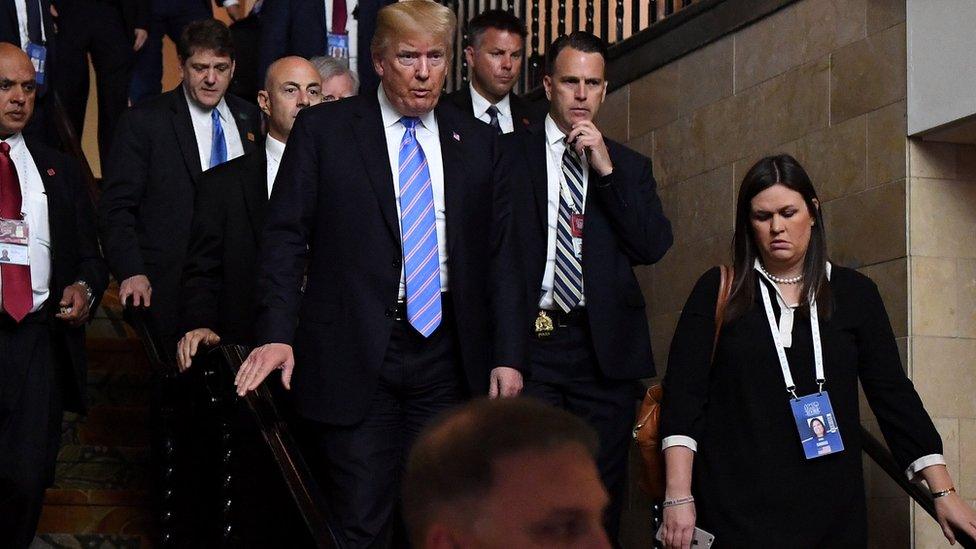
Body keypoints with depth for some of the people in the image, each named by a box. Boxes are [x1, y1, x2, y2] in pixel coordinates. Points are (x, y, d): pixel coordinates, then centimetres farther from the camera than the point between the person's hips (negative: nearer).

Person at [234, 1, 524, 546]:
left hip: (445, 355, 3)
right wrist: (278, 333, -13)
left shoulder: (478, 141, 10)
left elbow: (500, 252, 10)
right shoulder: (322, 129, 2)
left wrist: (508, 356, 4)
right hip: (355, 355, -3)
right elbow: (286, 235, -1)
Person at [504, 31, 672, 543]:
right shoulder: (509, 153, 5)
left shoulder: (629, 165, 14)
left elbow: (654, 246, 0)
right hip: (530, 341, -2)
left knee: (602, 496, 5)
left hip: (605, 346, 3)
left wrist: (606, 169, -8)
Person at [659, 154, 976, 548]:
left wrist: (943, 492, -2)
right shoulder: (717, 291, 3)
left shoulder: (854, 293, 7)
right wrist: (678, 496, -12)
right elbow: (683, 395, -2)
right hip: (735, 508, -2)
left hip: (831, 509, 2)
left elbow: (893, 395, 5)